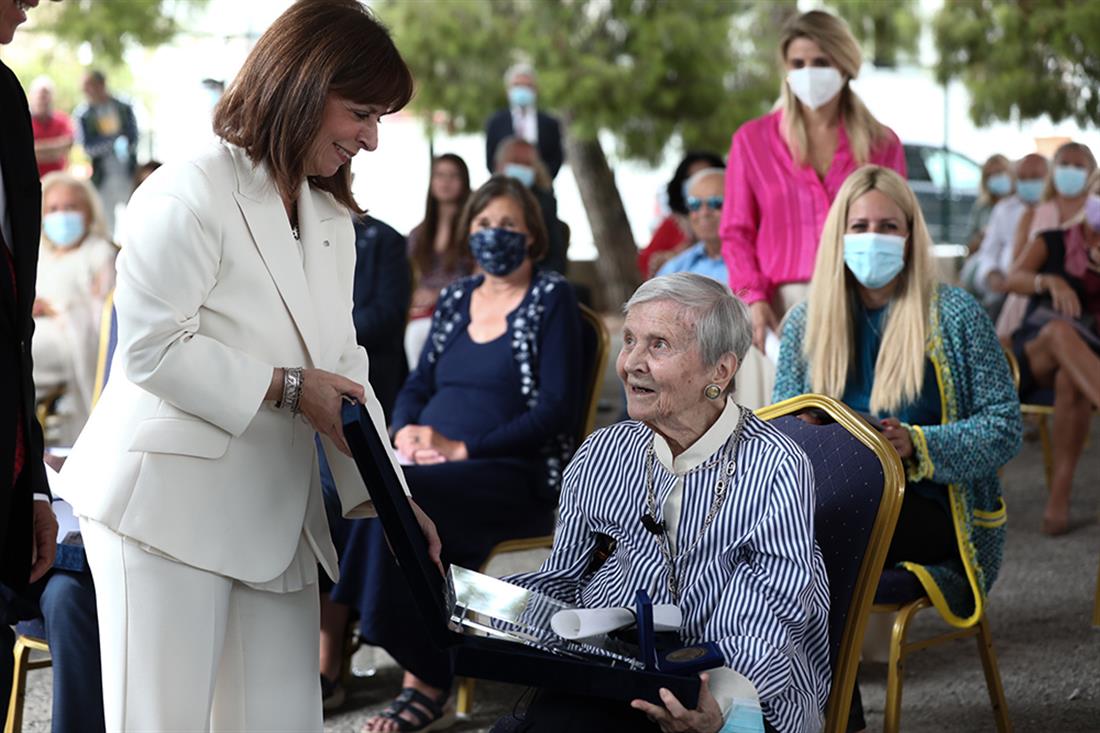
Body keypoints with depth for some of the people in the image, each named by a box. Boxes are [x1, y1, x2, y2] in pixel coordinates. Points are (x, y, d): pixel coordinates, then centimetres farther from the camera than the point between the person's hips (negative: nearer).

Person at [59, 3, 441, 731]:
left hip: (276, 519, 8)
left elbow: (343, 370, 16)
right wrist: (285, 389, -15)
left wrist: (386, 497, 7)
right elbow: (152, 348, -16)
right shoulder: (190, 195, -10)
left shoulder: (333, 223, 17)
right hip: (172, 503, -8)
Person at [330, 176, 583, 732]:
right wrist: (407, 431, -4)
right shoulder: (455, 299, 19)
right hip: (433, 464, 6)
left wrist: (463, 448, -15)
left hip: (517, 477, -6)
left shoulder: (552, 299, 0)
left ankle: (425, 683, -23)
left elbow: (558, 410, -9)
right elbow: (418, 385, 21)